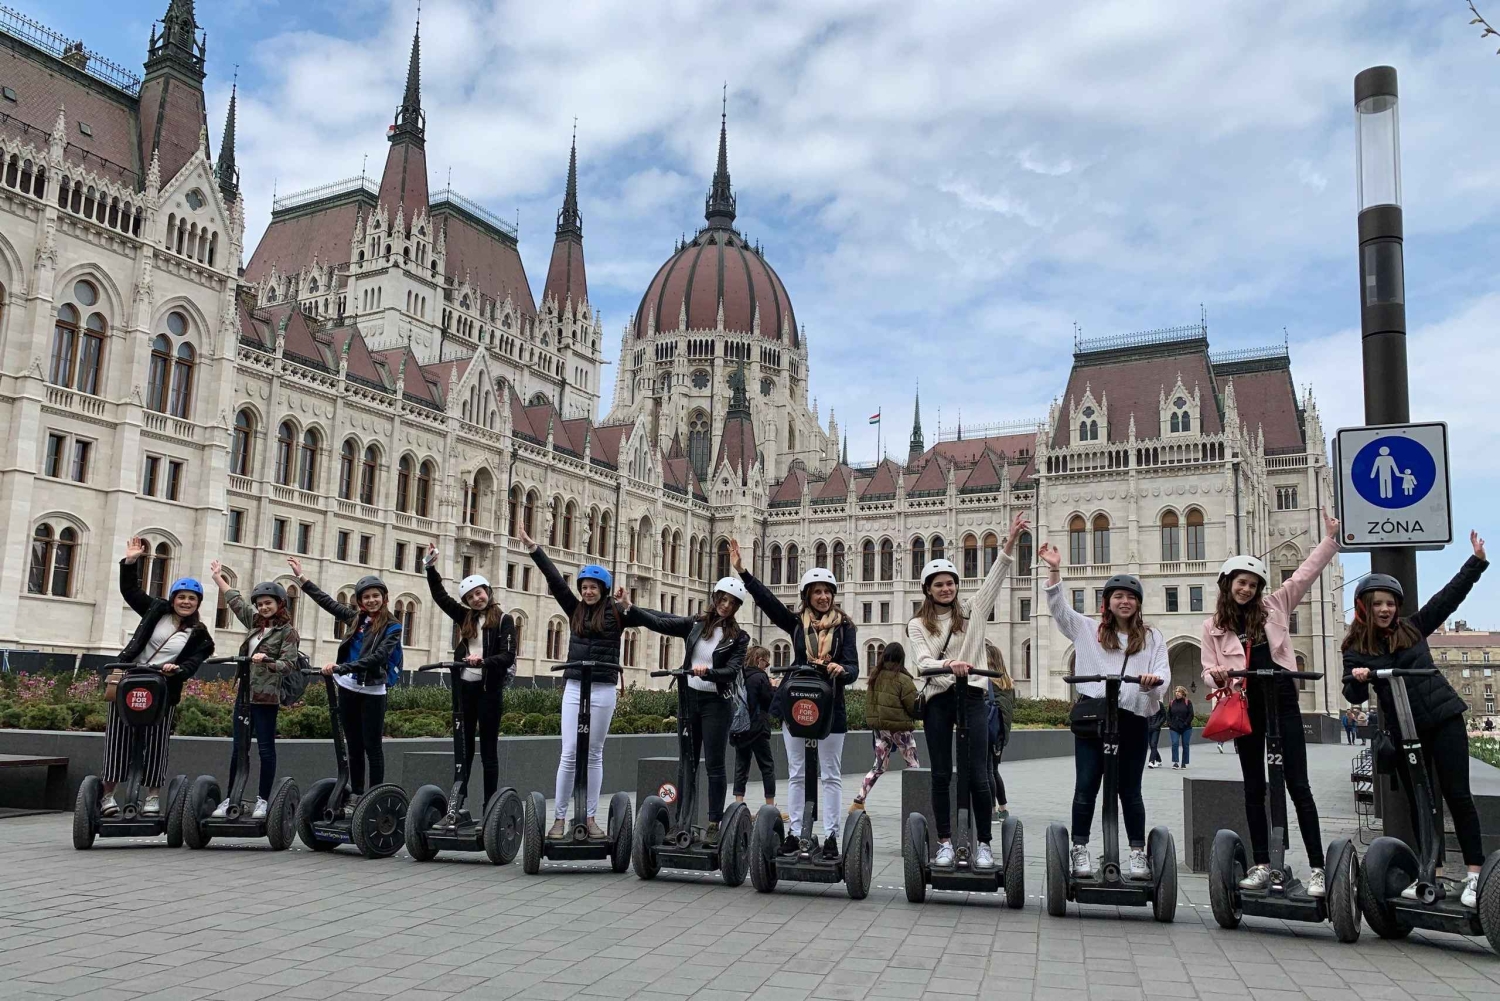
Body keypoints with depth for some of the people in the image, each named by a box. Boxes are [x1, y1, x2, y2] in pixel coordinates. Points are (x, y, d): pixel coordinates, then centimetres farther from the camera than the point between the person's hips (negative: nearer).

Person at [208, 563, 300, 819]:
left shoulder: (287, 631, -5)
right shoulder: (256, 623, 14)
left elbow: (289, 664, -12)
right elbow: (235, 600, 26)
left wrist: (267, 661, -28)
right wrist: (218, 577, 33)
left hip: (266, 697, -7)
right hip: (244, 694, 7)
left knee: (265, 748, 0)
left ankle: (262, 800, 5)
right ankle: (231, 799, 12)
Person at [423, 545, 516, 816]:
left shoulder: (503, 620, -2)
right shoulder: (466, 618, 12)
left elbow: (508, 656, -11)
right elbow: (441, 597, 15)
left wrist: (483, 661, -27)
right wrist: (431, 567, 8)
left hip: (489, 689, -4)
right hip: (464, 688, 4)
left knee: (488, 750, 1)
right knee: (463, 748, 5)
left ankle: (490, 806, 6)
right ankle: (457, 804, 6)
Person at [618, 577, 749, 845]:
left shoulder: (739, 637, -1)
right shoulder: (695, 624, 5)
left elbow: (732, 671, -11)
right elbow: (660, 623, -3)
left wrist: (706, 672, -30)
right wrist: (629, 608, -14)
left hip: (717, 702, -3)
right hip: (690, 697, 3)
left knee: (714, 764, -1)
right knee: (687, 762, 7)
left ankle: (714, 824, 5)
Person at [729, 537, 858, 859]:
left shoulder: (845, 626, -1)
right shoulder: (797, 622, 4)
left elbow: (853, 668, -9)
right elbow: (767, 600, -7)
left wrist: (841, 671, -33)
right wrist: (742, 572, -17)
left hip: (830, 706, -2)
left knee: (830, 775, 4)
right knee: (796, 773, 9)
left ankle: (831, 836, 10)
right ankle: (794, 833, 16)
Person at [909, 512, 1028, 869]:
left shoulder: (971, 613, 11)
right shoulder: (917, 624, 8)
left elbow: (993, 580, 1)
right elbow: (922, 662, -7)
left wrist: (1009, 543, -11)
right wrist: (947, 665, -28)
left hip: (971, 695, 0)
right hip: (938, 698, 0)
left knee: (978, 774, -4)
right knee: (941, 774, 4)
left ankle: (984, 845, 2)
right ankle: (945, 843, 11)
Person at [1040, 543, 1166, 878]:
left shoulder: (1152, 637, 13)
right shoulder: (1088, 630, 12)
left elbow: (1162, 671, 4)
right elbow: (1058, 607, 4)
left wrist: (1153, 679, -20)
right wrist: (1054, 571, -7)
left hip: (1133, 718, 0)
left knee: (1130, 790, 7)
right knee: (1085, 787, 0)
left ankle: (1138, 853, 15)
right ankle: (1080, 850, 7)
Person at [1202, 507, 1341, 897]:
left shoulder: (1275, 606, 5)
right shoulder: (1213, 626, 6)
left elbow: (1306, 572, 3)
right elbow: (1209, 671, 6)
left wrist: (1330, 538, -4)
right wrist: (1218, 675, -17)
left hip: (1281, 702, -1)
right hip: (1245, 706, 1)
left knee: (1298, 784, -1)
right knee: (1254, 788, 8)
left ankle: (1316, 867, 1)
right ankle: (1261, 865, 15)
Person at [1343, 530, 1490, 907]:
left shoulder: (1413, 629, 6)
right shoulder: (1356, 648, 2)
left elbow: (1449, 596, 6)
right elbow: (1355, 696, -4)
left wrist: (1477, 561, 1)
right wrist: (1357, 679, -25)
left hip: (1444, 717, 0)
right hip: (1403, 730, 0)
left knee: (1457, 794, -2)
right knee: (1419, 801, 8)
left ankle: (1475, 873, 3)